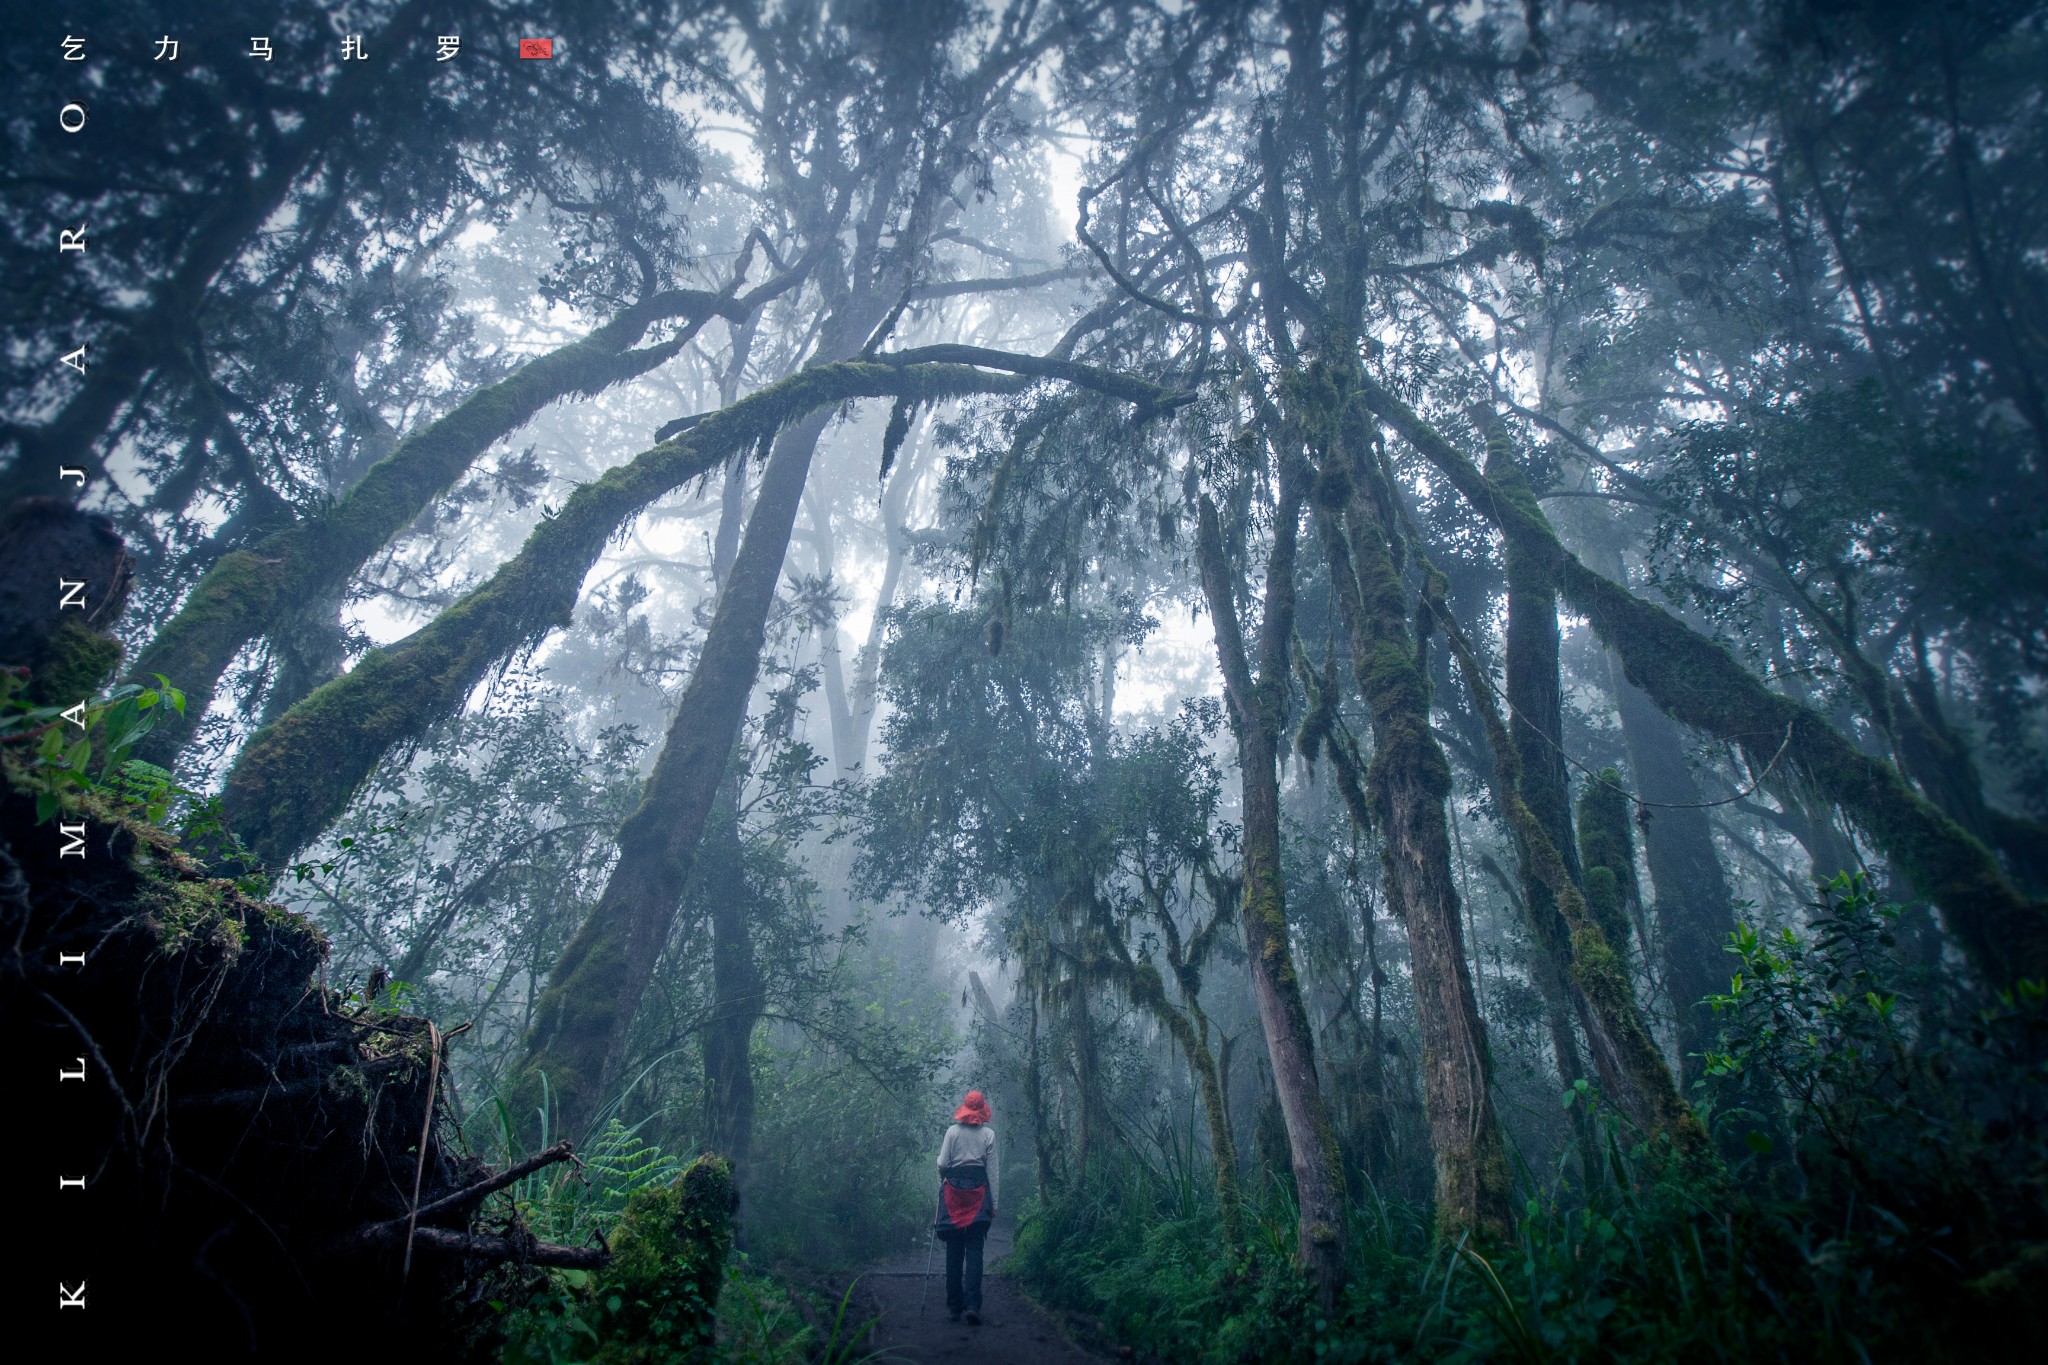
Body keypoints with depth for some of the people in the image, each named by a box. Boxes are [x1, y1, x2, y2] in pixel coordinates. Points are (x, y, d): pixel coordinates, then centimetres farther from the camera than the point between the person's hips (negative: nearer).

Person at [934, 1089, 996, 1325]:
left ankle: (954, 1306, 12)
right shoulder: (988, 1133, 2)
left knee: (954, 1251, 9)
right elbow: (992, 1170, 3)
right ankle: (972, 1304, -10)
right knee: (974, 1250, 1)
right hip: (978, 1190, 0)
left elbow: (942, 1164, -1)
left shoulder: (953, 1131, 2)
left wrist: (942, 1180, 21)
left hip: (954, 1189, 0)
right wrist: (993, 1203, 7)